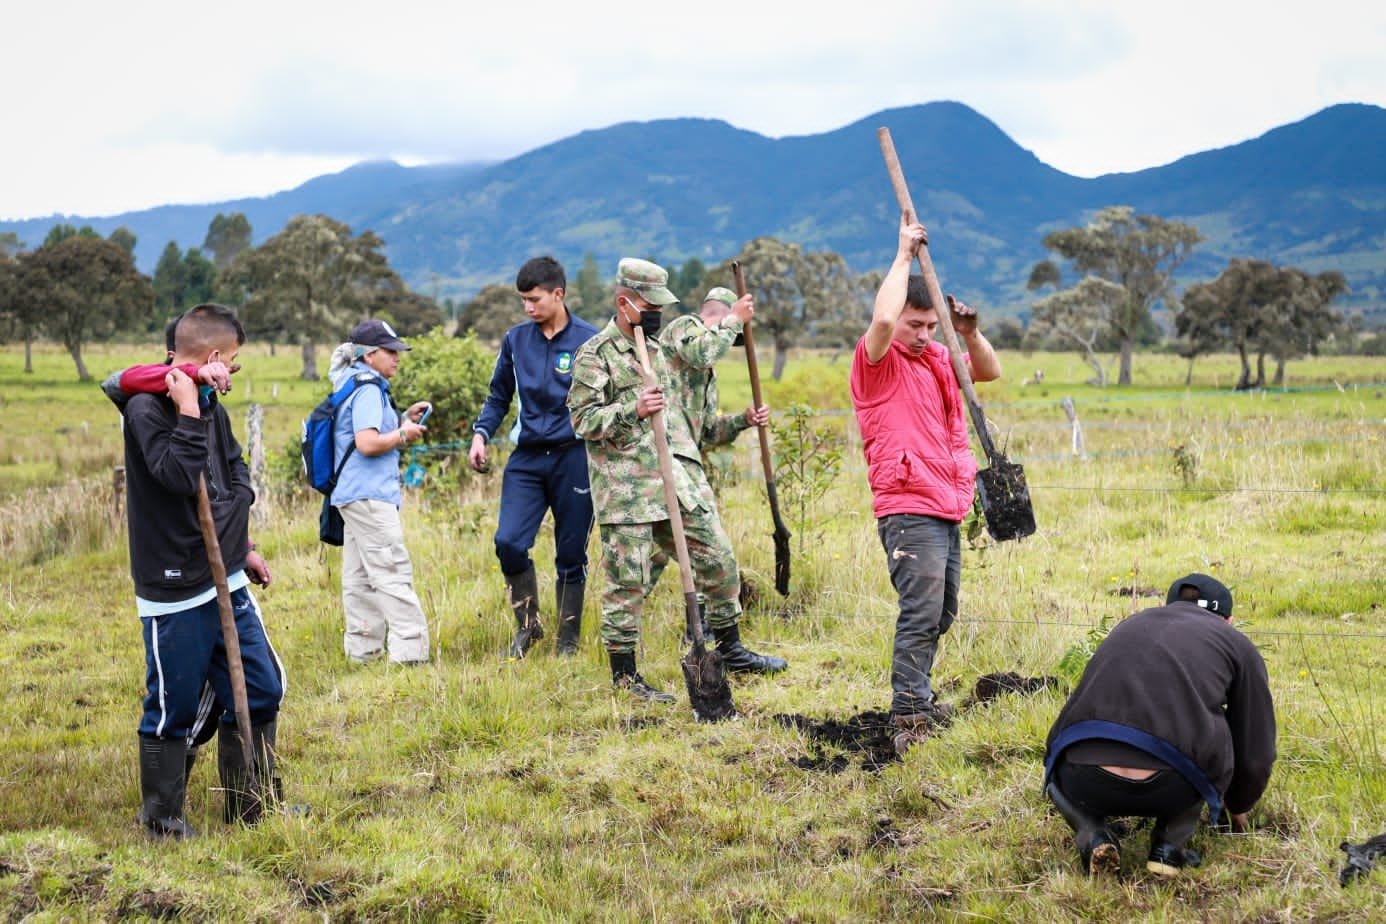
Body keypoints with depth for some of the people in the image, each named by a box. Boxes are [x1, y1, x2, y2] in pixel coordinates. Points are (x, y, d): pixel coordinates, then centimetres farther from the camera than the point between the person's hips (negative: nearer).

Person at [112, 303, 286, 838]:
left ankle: (250, 805, 26)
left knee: (261, 689, 11)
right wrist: (188, 413, -25)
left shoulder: (209, 405, 10)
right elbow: (180, 477, -29)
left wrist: (241, 546, 17)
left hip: (229, 581, 8)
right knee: (174, 707, 3)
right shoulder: (146, 408, -15)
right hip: (175, 591, -8)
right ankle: (161, 817, 21)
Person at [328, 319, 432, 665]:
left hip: (352, 495, 10)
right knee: (393, 574, -11)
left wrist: (402, 419, 14)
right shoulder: (368, 390, -14)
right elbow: (368, 442, -24)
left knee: (360, 578, 11)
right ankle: (410, 651, -12)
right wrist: (403, 433, -10)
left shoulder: (352, 386, 17)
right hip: (369, 495, -10)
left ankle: (363, 651, 16)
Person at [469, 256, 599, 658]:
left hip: (574, 457, -3)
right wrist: (481, 434, 1)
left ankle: (568, 640, 20)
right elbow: (499, 396, 17)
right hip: (527, 457, 3)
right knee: (508, 542, -11)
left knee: (571, 555, 4)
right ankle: (528, 624, 11)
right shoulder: (516, 339, 6)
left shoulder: (589, 341, -4)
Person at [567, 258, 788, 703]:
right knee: (628, 582, -3)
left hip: (681, 479, 7)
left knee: (719, 560, 8)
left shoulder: (656, 348, 18)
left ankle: (729, 649, 24)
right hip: (628, 490, -7)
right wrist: (632, 409, -26)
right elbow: (583, 420, -13)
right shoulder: (594, 355, -6)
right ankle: (624, 674, 7)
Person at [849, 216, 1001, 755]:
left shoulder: (937, 360, 18)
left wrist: (970, 334, -1)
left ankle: (916, 697, 27)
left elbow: (990, 371, 18)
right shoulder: (877, 361, -6)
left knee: (942, 613, 15)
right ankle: (908, 721, -20)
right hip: (907, 510, -9)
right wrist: (904, 255, -15)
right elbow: (882, 318, -25)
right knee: (922, 612, -18)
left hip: (946, 509, 9)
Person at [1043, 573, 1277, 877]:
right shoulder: (1238, 646, 23)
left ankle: (1091, 835, 9)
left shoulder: (1130, 625, 32)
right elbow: (1257, 753, 24)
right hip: (1172, 789, -2)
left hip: (1085, 785, 2)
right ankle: (1169, 844, 18)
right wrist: (1237, 806, 47)